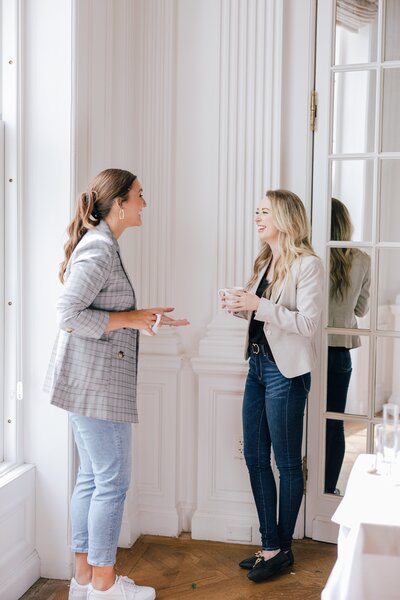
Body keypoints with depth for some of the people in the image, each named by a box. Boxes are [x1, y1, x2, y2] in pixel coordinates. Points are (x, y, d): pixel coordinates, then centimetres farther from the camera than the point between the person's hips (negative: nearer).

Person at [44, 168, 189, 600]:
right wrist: (131, 319, -17)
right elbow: (69, 314, -22)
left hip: (93, 382, 10)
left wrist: (144, 319, 13)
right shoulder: (99, 247, -15)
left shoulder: (102, 245, 16)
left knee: (92, 479, 14)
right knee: (112, 481, -1)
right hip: (95, 383, -10)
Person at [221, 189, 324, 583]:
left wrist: (259, 305, -23)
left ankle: (282, 549, 18)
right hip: (258, 364, 8)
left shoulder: (307, 264, -11)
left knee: (287, 462, 4)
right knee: (255, 456, 10)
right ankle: (270, 545, 22)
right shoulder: (265, 262, 13)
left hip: (286, 371, -8)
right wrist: (240, 307, 0)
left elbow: (308, 322, -18)